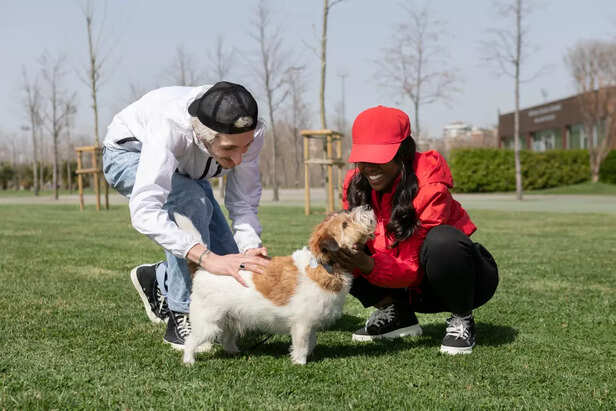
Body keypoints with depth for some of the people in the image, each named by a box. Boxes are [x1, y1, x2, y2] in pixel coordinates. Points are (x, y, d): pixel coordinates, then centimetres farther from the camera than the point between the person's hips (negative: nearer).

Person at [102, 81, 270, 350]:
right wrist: (208, 258, -62)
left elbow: (243, 203, -21)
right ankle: (182, 318, -23)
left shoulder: (247, 133, -31)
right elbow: (144, 212, -54)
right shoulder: (170, 126, -46)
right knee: (190, 202, -36)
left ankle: (155, 279, 19)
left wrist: (251, 251, -41)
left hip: (182, 170, 5)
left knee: (229, 258, -8)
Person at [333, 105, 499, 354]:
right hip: (414, 289, 5)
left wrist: (370, 266, -44)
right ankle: (397, 315, 3)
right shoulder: (356, 184, -11)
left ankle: (462, 319, -12)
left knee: (441, 240, -39)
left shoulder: (429, 187, -28)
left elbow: (415, 269, -27)